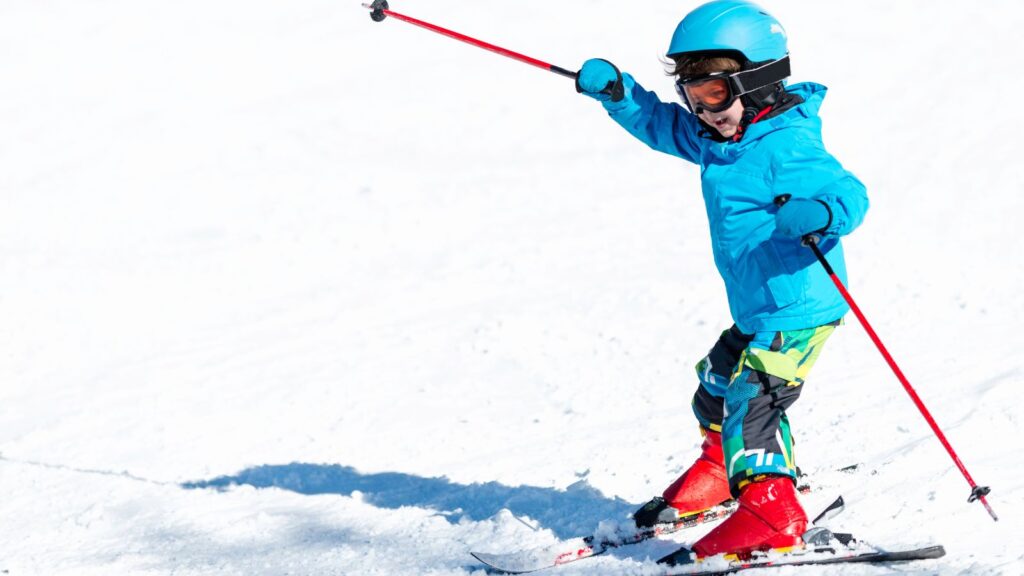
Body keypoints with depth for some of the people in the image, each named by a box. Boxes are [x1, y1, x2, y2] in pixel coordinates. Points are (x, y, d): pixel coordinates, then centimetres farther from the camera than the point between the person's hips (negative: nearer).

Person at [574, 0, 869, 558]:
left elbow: (849, 193, -26)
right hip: (756, 309, 10)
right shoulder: (718, 138, 5)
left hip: (798, 309, -10)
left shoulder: (786, 147, -23)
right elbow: (660, 124, 18)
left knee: (749, 403, -16)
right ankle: (721, 470, 48)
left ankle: (771, 516, -11)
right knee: (716, 389, 26)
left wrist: (817, 214, -48)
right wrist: (617, 93, 3)